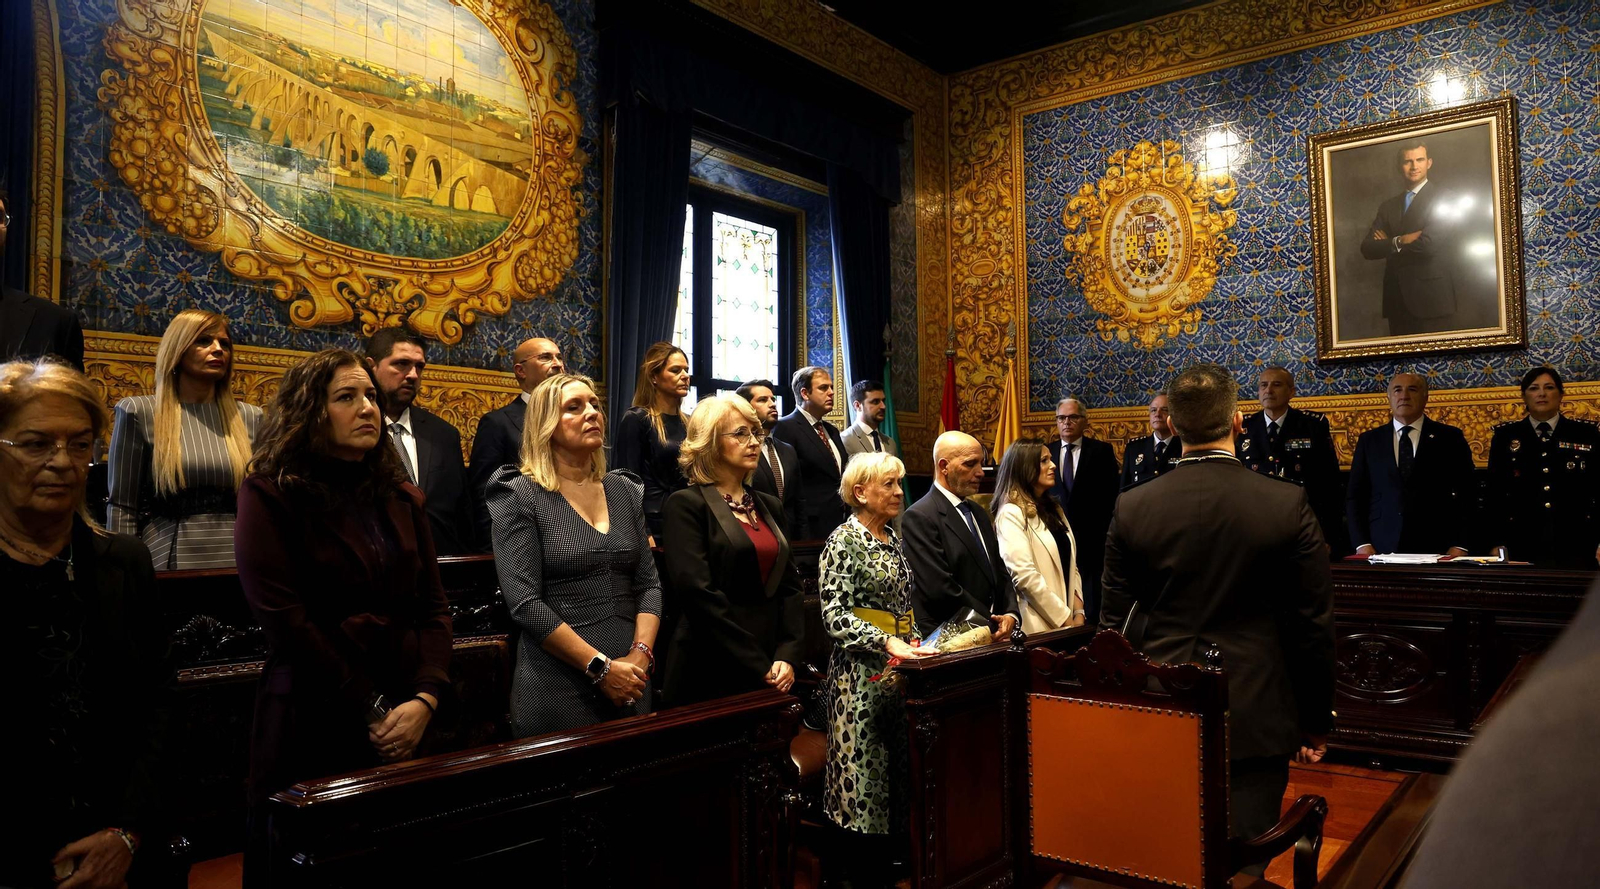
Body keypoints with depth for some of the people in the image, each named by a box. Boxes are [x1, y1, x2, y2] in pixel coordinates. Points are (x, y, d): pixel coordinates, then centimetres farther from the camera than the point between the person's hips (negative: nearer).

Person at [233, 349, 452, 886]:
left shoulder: (402, 498, 9)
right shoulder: (270, 496, -6)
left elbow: (434, 608, 5)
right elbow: (284, 619, -15)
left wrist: (424, 700, -10)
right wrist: (370, 712, -15)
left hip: (405, 725, 5)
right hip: (312, 727, -4)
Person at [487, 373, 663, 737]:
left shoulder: (626, 493, 9)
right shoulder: (519, 496, -6)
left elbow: (649, 584, 7)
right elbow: (524, 603, -14)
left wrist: (641, 654, -10)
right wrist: (601, 666, -17)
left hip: (629, 682, 5)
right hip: (557, 688, -5)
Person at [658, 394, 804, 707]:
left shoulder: (770, 506, 13)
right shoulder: (686, 505, -7)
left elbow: (790, 586, 9)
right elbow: (698, 593, -16)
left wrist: (788, 657, -5)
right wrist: (759, 665, -16)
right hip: (709, 676, -6)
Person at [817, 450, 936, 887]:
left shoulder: (892, 538, 12)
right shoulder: (844, 541, -11)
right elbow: (834, 615, -17)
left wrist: (916, 643, 7)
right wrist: (887, 642, -25)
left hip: (899, 669, 8)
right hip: (861, 672, -8)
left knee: (895, 772, 12)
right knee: (863, 775, -1)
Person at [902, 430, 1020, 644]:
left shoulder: (979, 514, 14)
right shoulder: (919, 518, -13)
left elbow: (1000, 571, 16)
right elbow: (940, 588, -19)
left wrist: (1010, 614, -1)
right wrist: (991, 624, -11)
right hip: (948, 640, -7)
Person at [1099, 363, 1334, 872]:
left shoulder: (1131, 508, -6)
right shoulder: (1288, 505, -9)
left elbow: (1113, 624, 1)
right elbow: (1315, 626, -3)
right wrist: (1316, 724, 9)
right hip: (1255, 717, -1)